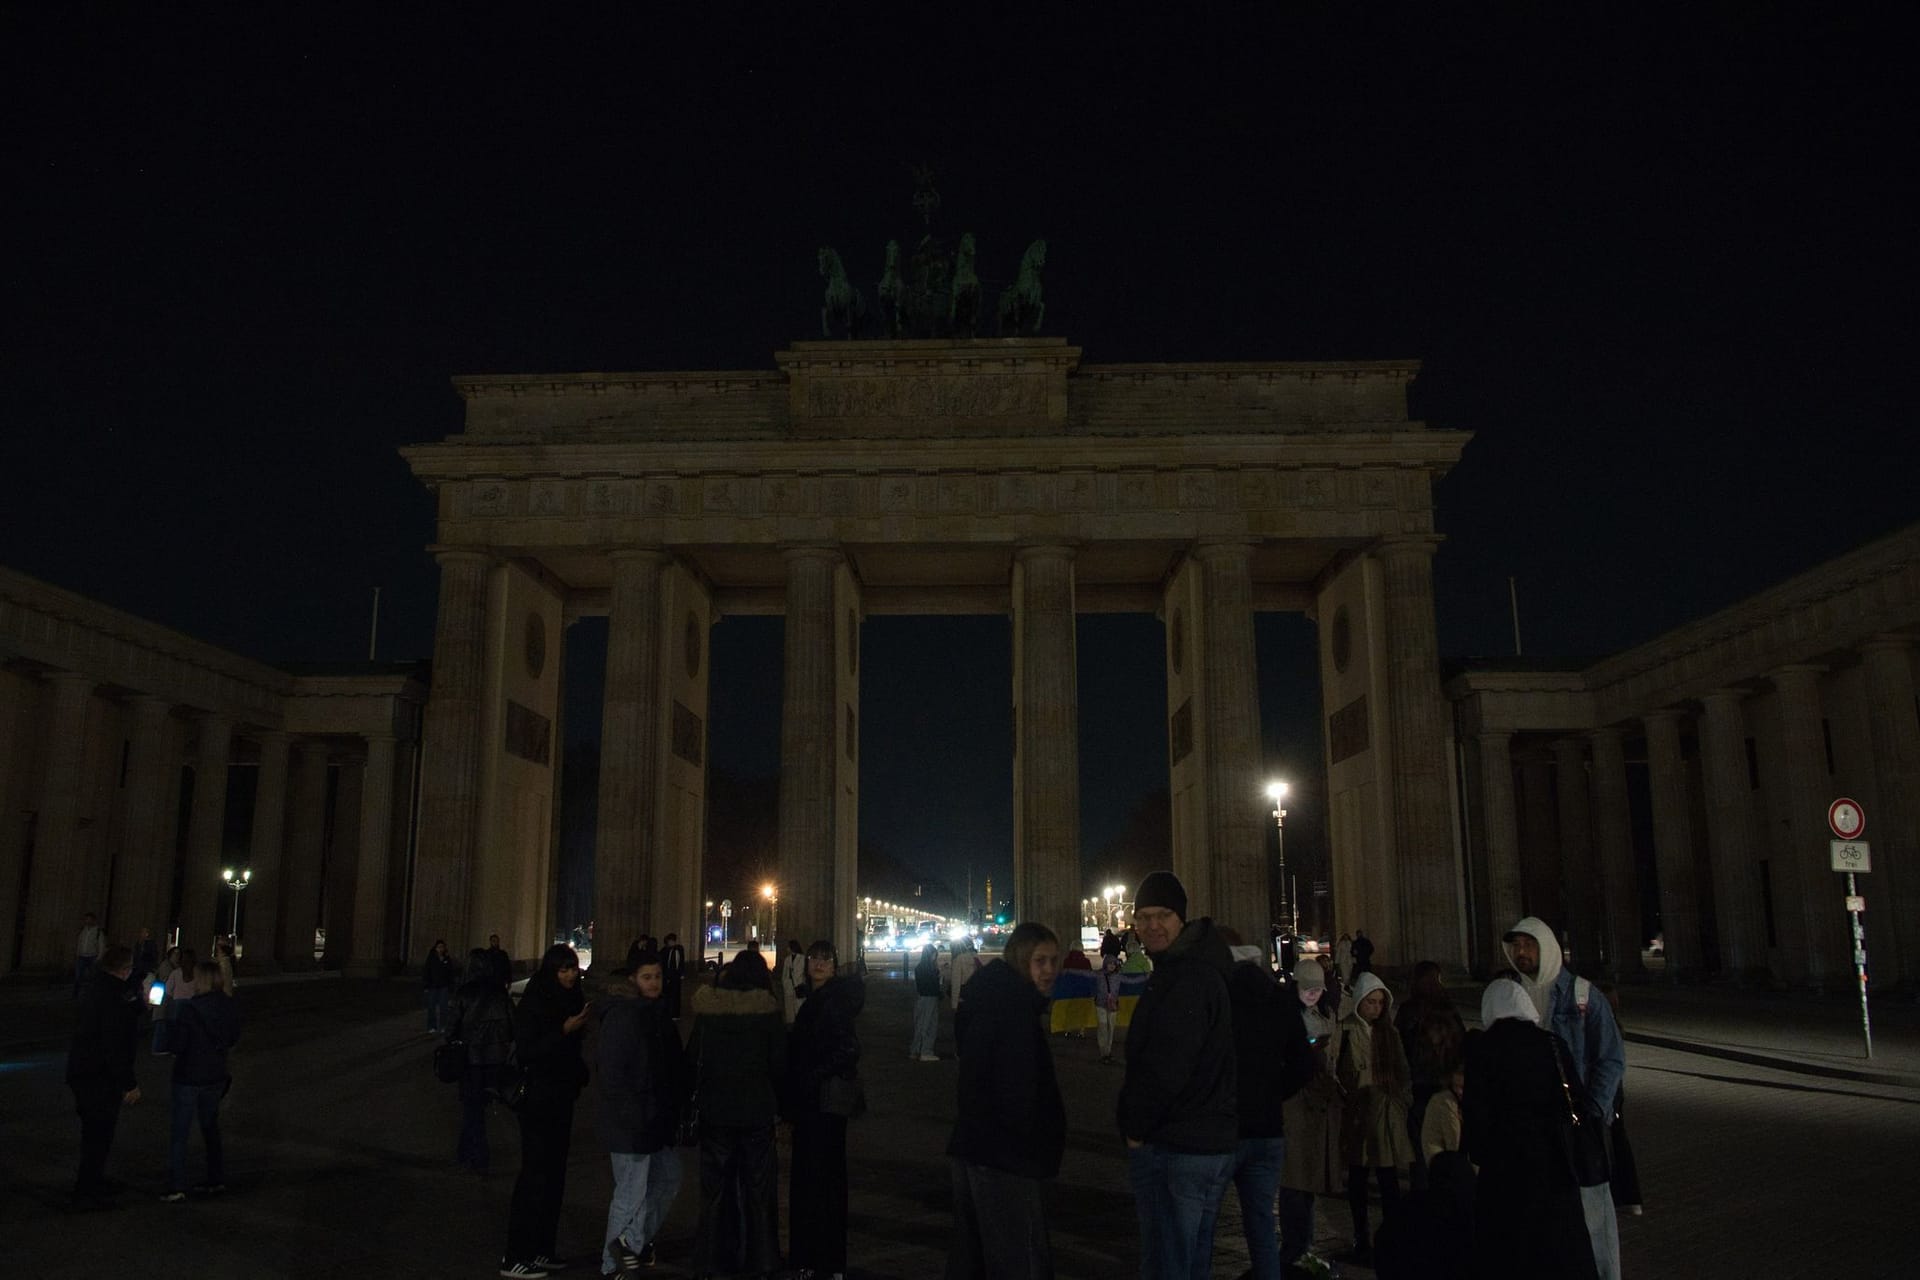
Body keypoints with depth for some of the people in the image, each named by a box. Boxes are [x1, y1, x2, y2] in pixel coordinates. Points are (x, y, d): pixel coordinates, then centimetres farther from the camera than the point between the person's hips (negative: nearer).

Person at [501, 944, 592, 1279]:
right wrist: (564, 1031, -25)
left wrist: (579, 1076, 9)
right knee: (535, 1174, -7)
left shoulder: (570, 999, 8)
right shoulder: (534, 1003, -13)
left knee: (554, 1174, 11)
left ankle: (541, 1248, 19)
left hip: (561, 1097, 7)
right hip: (538, 1097, -7)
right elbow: (524, 1050, -18)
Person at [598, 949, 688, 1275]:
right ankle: (612, 1265, 15)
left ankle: (634, 1241, 27)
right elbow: (612, 1073, -19)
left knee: (669, 1178, 16)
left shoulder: (658, 1015, 11)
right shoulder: (621, 1017, -15)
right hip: (631, 1124, -9)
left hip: (657, 1119, 9)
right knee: (631, 1193, 0)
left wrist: (675, 1108, 8)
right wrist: (628, 1117, -21)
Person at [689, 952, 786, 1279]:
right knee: (758, 1188, 9)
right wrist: (779, 1104, 6)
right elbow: (779, 1063, -4)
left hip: (715, 1109, 1)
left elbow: (693, 1058, 2)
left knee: (715, 1189, 11)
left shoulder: (707, 1009, -2)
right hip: (757, 1109, -1)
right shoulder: (767, 1009, -6)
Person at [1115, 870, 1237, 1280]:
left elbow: (1165, 1067, -24)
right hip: (1210, 1142, 10)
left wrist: (1137, 1128, -10)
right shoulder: (1201, 967, 14)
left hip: (1173, 1150, -10)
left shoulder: (1184, 977, -19)